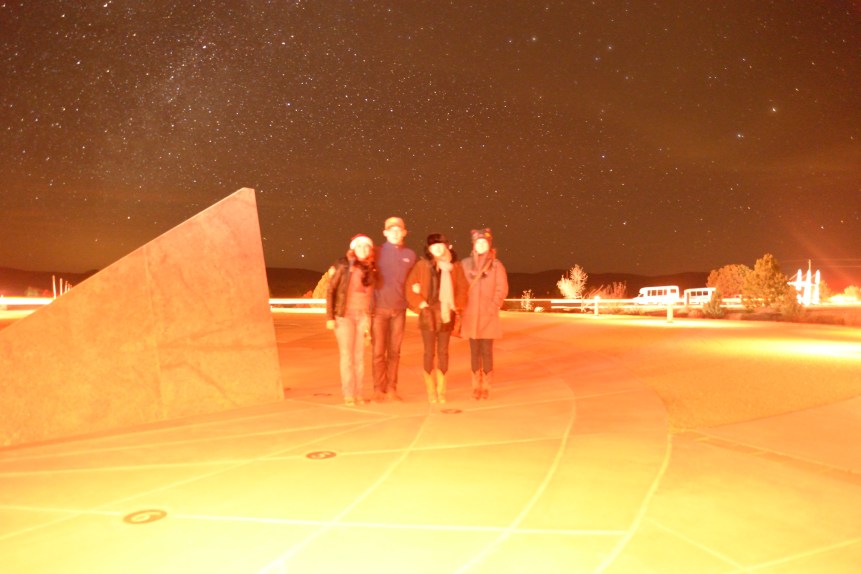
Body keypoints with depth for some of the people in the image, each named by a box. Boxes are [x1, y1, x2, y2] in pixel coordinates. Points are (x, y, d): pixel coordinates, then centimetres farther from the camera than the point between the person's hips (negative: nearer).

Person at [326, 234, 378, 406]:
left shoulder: (372, 268, 5)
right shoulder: (343, 265, -5)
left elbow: (372, 292, 11)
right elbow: (330, 291, -4)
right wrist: (329, 317, -9)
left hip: (364, 316, 3)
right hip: (345, 315, -3)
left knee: (360, 356, 4)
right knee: (347, 355, -1)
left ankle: (358, 394, 11)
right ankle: (348, 395, 6)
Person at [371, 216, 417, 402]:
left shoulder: (410, 255, 9)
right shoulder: (377, 253, 2)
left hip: (399, 309, 2)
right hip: (379, 308, -2)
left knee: (394, 351, 6)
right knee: (379, 351, -1)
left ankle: (391, 389, 14)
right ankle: (379, 390, 6)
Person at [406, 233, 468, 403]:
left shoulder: (455, 265, 4)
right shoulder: (422, 265, -1)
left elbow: (462, 288, 6)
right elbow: (410, 287, -1)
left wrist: (457, 307, -3)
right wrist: (421, 304, -7)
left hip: (446, 314, 2)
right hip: (428, 313, -2)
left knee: (443, 352, 6)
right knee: (429, 352, 1)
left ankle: (441, 390, 15)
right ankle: (431, 390, 10)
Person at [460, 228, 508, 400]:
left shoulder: (496, 265, 1)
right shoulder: (466, 264, 6)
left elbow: (502, 289, -2)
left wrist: (494, 306, -12)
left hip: (488, 315, -2)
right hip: (470, 315, 2)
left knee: (486, 351, -2)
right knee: (474, 351, 6)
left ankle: (486, 386, 8)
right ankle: (476, 386, 14)